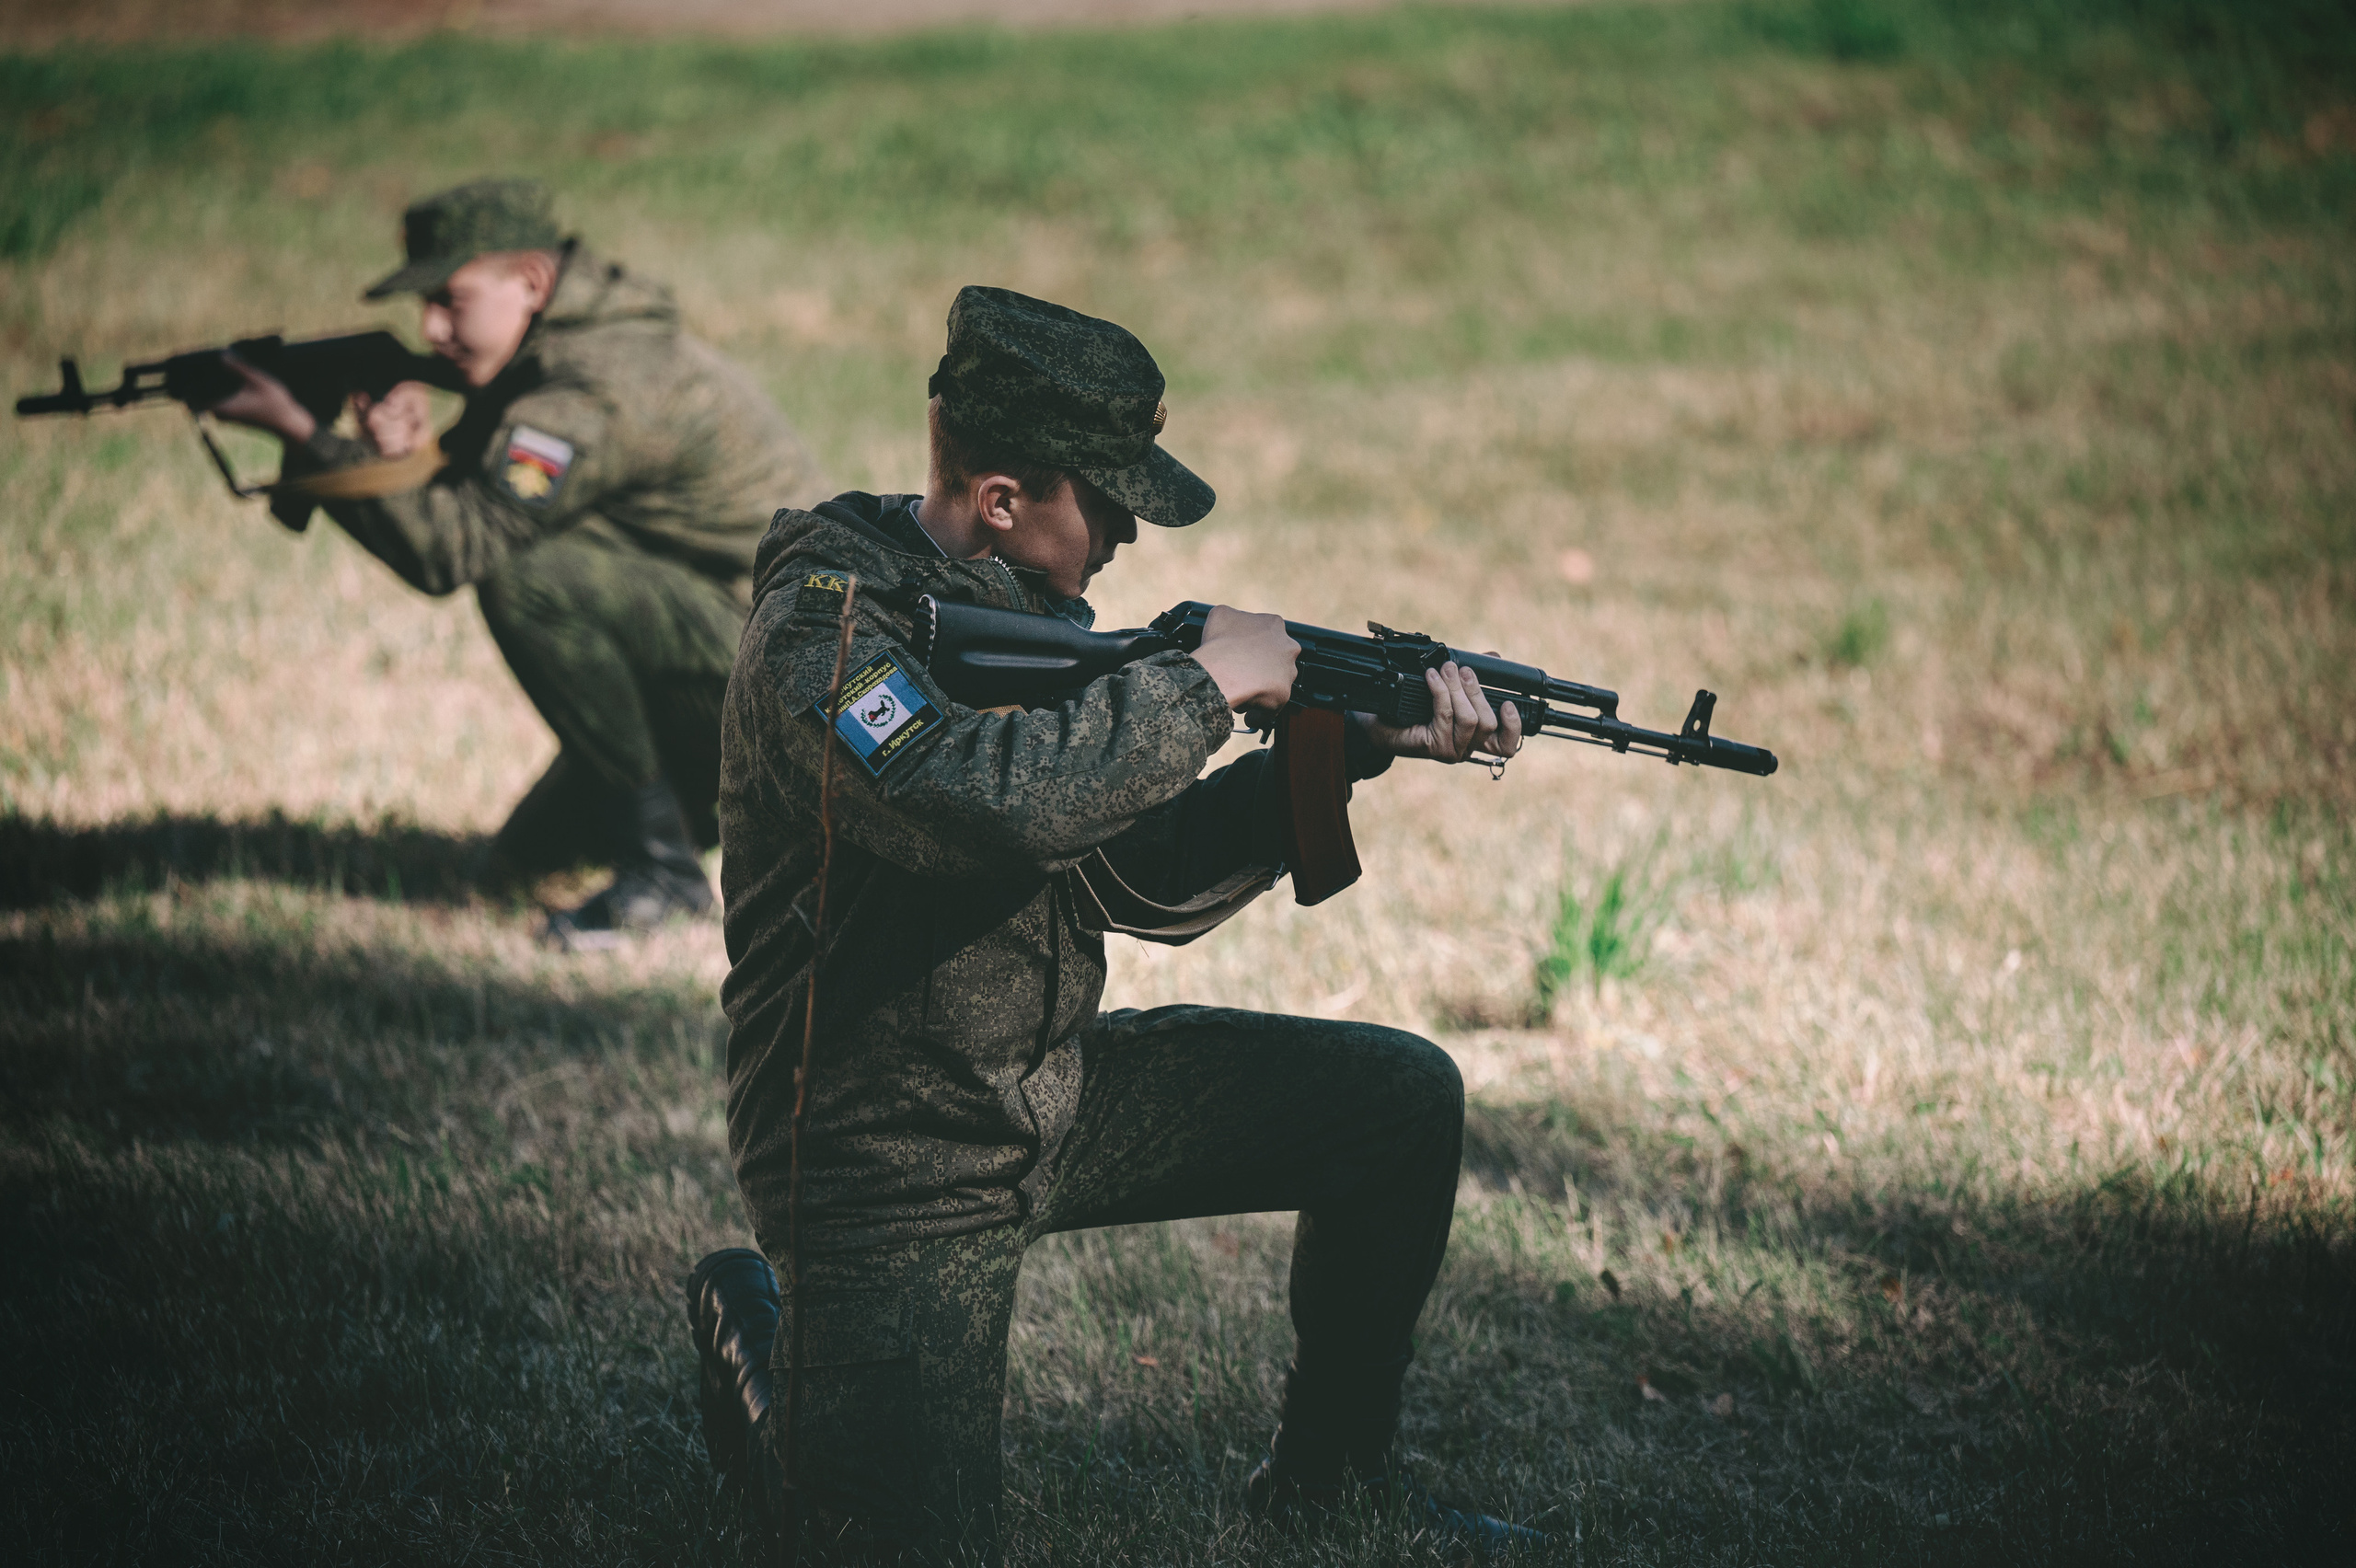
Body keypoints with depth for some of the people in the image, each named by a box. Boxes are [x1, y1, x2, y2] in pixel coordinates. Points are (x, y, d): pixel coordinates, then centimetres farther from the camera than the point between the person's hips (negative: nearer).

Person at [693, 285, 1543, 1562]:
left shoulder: (1026, 607, 5)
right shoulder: (823, 630, -22)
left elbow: (1154, 859, 8)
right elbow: (978, 798, -41)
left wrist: (1358, 742, -4)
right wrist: (1200, 686, -28)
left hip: (1053, 1088, 8)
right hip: (890, 1159, -8)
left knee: (1402, 1100, 0)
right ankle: (765, 1350, 18)